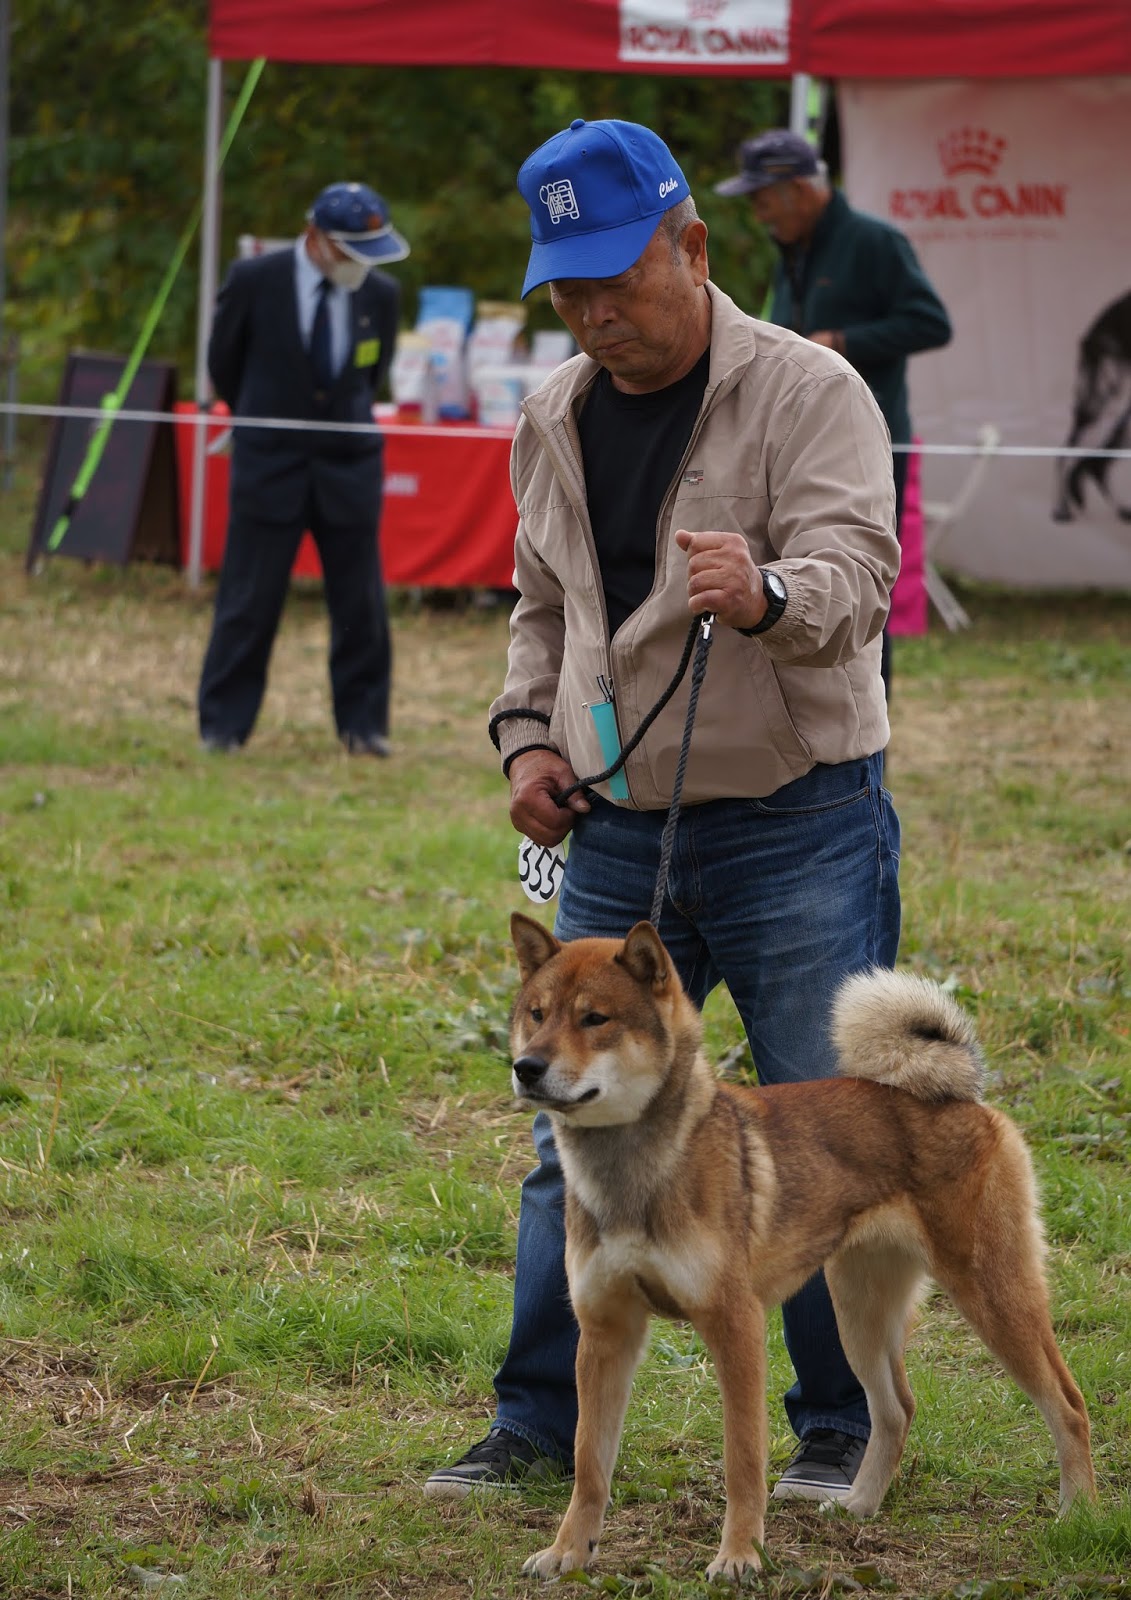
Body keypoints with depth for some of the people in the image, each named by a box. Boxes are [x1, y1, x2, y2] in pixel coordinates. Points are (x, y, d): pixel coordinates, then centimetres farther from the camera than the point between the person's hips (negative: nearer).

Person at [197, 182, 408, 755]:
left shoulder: (380, 294, -3)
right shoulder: (255, 280, -10)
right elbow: (223, 362, 6)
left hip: (348, 467, 3)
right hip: (269, 467, -2)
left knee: (361, 604, 4)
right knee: (249, 602, 0)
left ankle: (363, 726, 16)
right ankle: (222, 726, 9)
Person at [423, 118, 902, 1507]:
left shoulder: (806, 392, -10)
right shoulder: (554, 419, 9)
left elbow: (854, 571, -24)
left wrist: (768, 594, -45)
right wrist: (528, 735, 7)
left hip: (798, 829, -5)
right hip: (619, 833, 5)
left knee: (827, 1142, 1)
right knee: (574, 1139, 5)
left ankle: (840, 1431, 13)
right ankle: (539, 1426, 14)